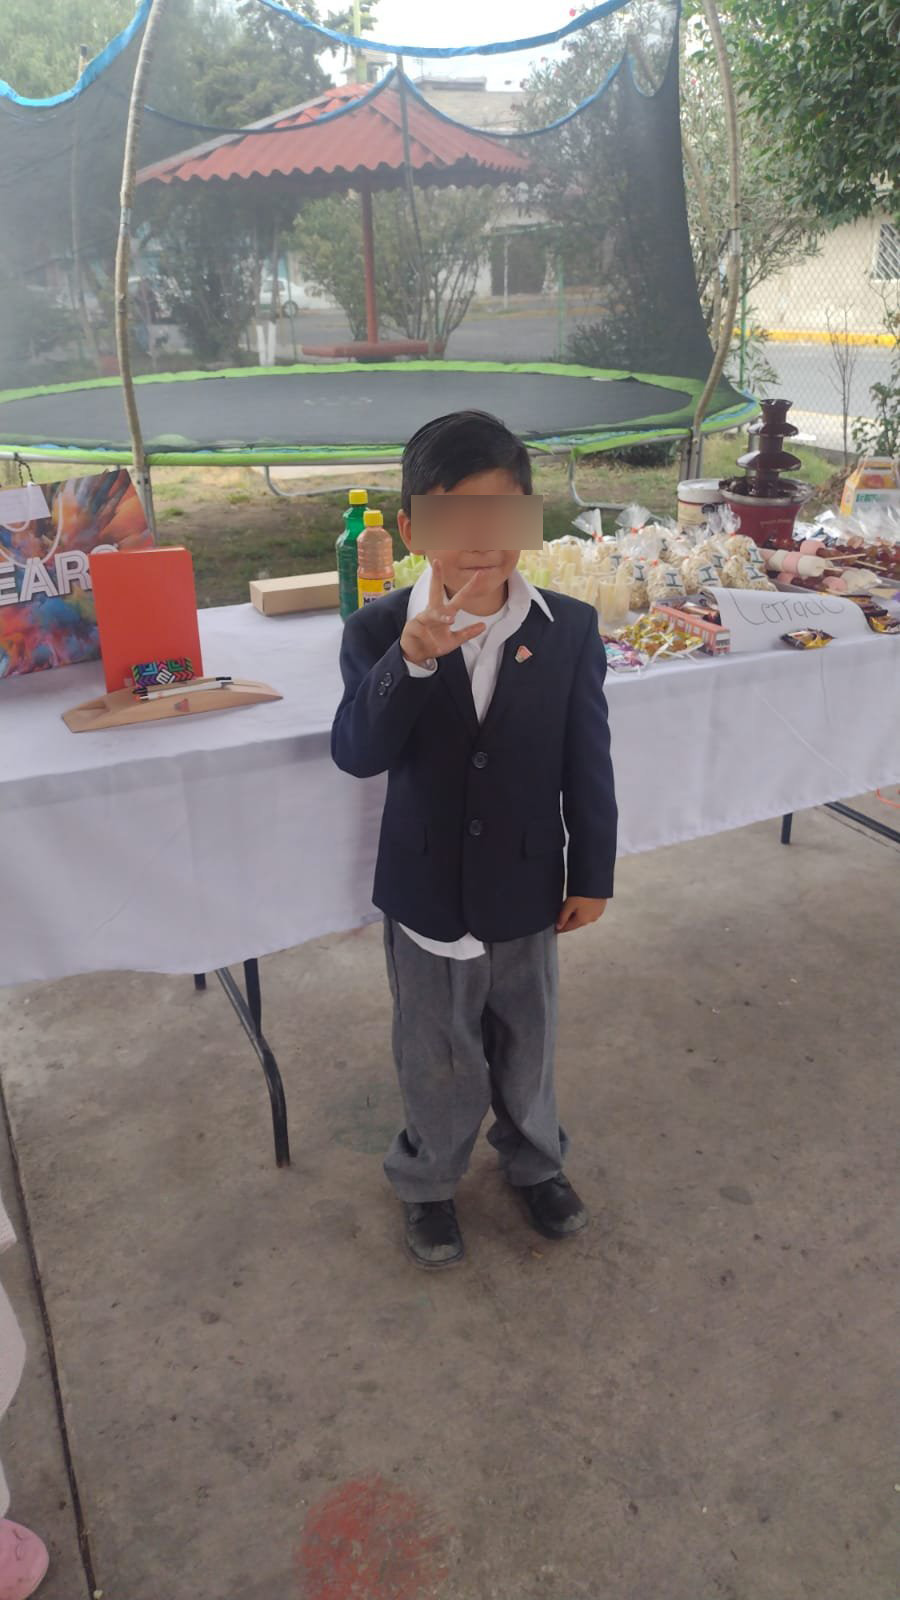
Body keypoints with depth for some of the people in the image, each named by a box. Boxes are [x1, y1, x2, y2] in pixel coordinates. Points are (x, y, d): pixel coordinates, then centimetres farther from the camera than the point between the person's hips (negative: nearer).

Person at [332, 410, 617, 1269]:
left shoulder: (570, 629, -12)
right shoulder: (379, 632, -15)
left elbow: (588, 764, -4)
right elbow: (358, 754, -27)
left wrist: (591, 875, 1)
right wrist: (411, 661, -42)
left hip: (526, 889, 1)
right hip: (426, 891, -1)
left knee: (525, 1043, 23)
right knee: (437, 1055, 19)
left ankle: (535, 1160, 51)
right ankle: (429, 1182, 45)